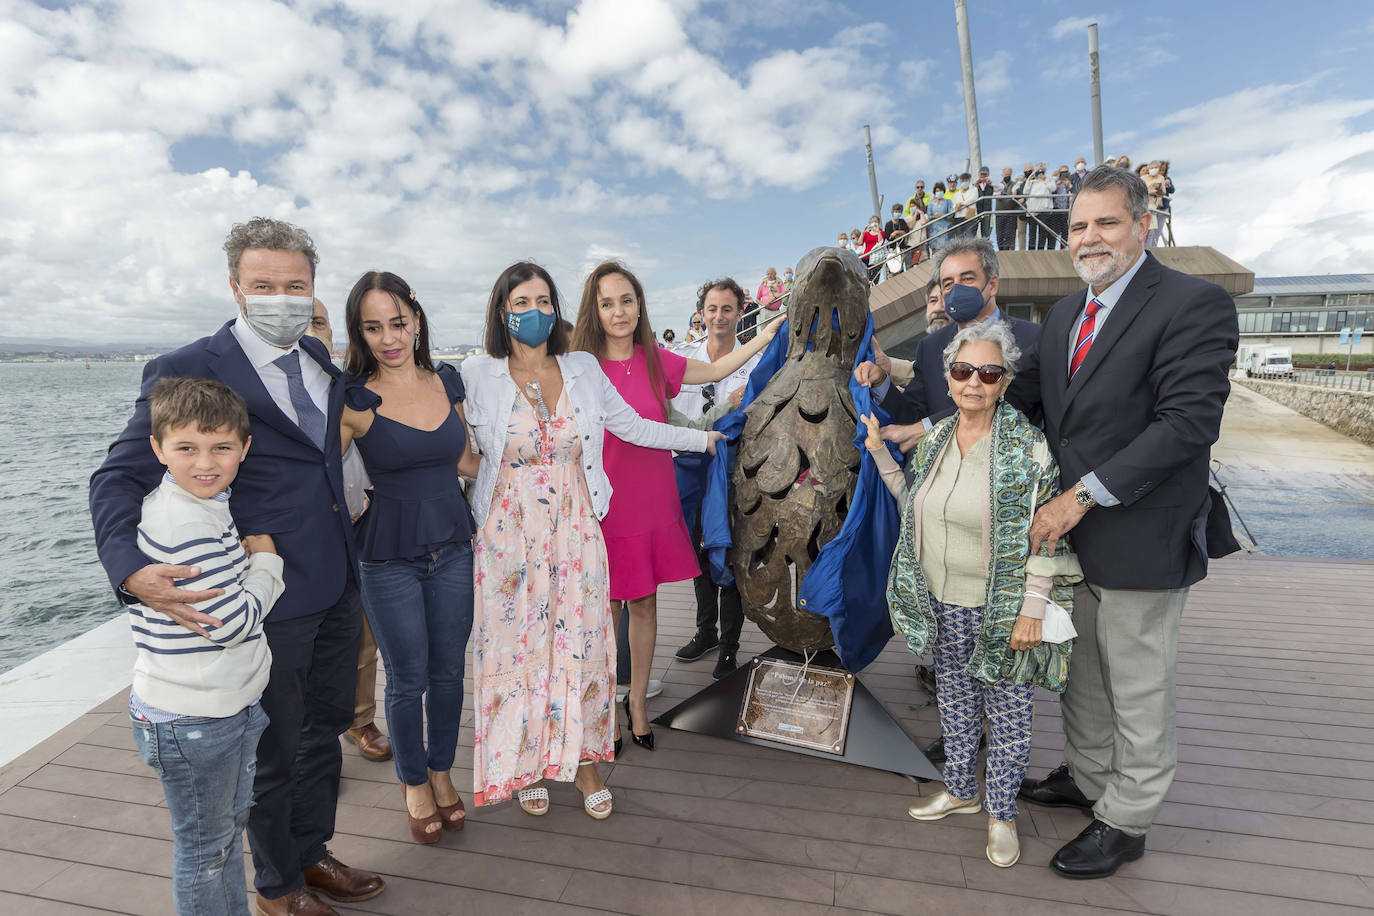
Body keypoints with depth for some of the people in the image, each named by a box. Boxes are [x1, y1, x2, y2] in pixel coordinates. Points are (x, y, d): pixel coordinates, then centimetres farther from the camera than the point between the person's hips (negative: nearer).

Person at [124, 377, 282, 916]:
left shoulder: (205, 506, 5)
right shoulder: (186, 525, -27)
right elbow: (234, 622, -23)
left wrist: (247, 556, 5)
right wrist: (265, 560, -9)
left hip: (228, 705, 9)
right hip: (191, 721, -9)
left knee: (230, 828, 25)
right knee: (205, 848, 11)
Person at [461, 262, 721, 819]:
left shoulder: (583, 370, 4)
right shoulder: (477, 376, -2)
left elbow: (633, 426, 11)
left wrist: (703, 438, 15)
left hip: (575, 530, 2)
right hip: (509, 535, -1)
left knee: (581, 642, 6)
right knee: (518, 644, 7)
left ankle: (583, 759, 25)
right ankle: (526, 763, 27)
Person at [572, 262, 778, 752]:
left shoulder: (655, 361, 2)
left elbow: (716, 370, 15)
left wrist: (766, 336, 11)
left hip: (655, 505, 4)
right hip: (606, 510, -4)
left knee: (645, 604, 14)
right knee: (607, 610, 8)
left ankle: (637, 702, 32)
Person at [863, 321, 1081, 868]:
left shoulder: (1028, 447, -15)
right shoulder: (935, 439, 3)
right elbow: (914, 505, 15)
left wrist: (1032, 609, -17)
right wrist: (879, 453, 8)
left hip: (1000, 610, -5)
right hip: (943, 607, 5)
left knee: (1007, 715, 9)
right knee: (954, 704, 20)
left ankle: (1001, 812, 30)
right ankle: (960, 791, 40)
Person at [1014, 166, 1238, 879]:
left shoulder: (1195, 304, -13)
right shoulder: (1065, 311, 10)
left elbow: (1189, 419, -22)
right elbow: (1032, 394, 12)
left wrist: (1084, 494, -25)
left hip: (1139, 540, -7)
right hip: (1069, 530, 7)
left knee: (1137, 693, 10)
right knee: (1081, 676, 22)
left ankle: (1125, 821, 29)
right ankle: (1086, 779, 43)